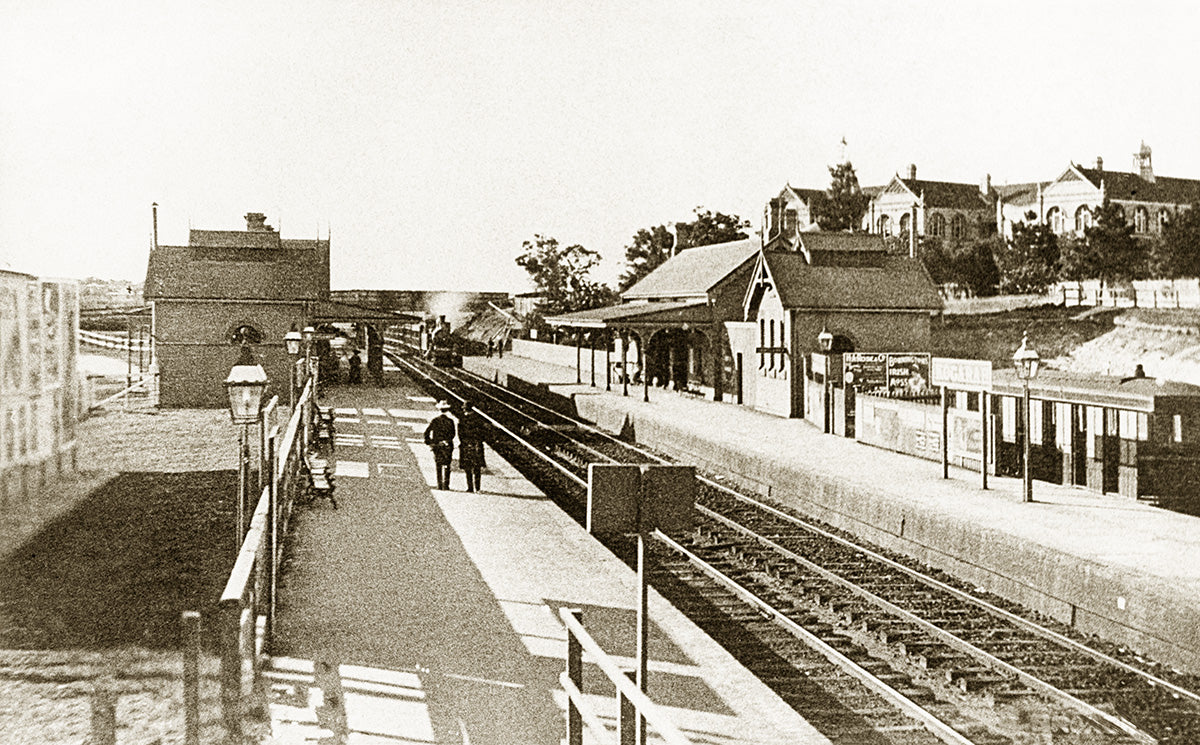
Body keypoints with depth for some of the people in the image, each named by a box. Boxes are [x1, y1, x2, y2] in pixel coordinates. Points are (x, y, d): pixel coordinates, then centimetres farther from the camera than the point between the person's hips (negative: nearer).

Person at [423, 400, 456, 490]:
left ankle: (440, 485, 9)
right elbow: (452, 434, -12)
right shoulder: (450, 421, -4)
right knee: (446, 466, 2)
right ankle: (446, 485, -5)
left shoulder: (434, 420, -1)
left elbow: (427, 433, -3)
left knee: (438, 466, 10)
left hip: (436, 446, 1)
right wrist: (446, 441, -7)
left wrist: (429, 443, 4)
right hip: (447, 447, -1)